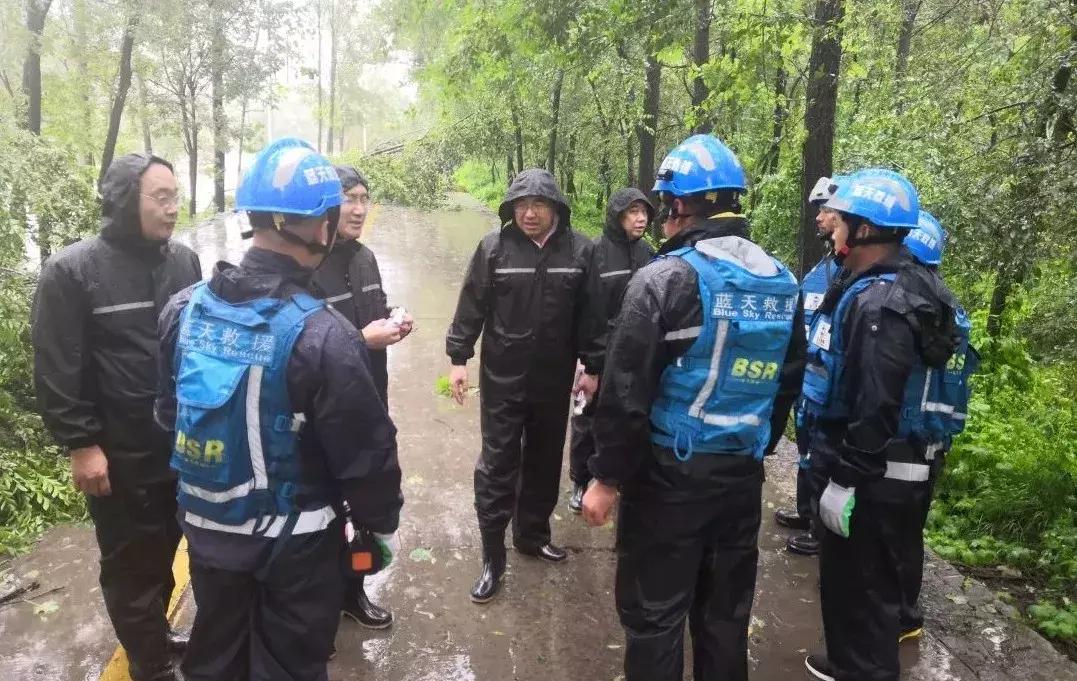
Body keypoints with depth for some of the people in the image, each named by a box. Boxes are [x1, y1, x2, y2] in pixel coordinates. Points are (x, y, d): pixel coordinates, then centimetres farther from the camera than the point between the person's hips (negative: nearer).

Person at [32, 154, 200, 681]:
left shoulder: (184, 261, 3)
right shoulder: (72, 271, -12)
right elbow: (56, 370, -12)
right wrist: (80, 443, -14)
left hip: (184, 445, 5)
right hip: (121, 455, -4)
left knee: (164, 554, 20)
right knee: (132, 565, 10)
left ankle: (157, 634, 41)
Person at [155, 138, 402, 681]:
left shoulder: (184, 308, -7)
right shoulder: (322, 335, -27)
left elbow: (169, 411, 7)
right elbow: (366, 453, -20)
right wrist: (381, 525, -3)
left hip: (206, 528, 6)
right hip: (294, 542, -5)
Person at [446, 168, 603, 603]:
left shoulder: (580, 251, -4)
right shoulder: (494, 247, -8)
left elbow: (591, 314, 2)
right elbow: (472, 306, -3)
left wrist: (592, 367, 4)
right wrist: (458, 358, -4)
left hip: (554, 380, 2)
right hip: (502, 377, -2)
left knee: (545, 461, 16)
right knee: (497, 464, 2)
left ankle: (532, 534, 36)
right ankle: (492, 557, 14)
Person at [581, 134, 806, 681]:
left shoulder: (665, 279, -14)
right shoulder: (782, 282, 6)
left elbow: (626, 391, -16)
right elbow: (787, 385, 13)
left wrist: (607, 476, -8)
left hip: (670, 473, -6)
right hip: (743, 474, 6)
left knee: (654, 614, 8)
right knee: (726, 611, 19)